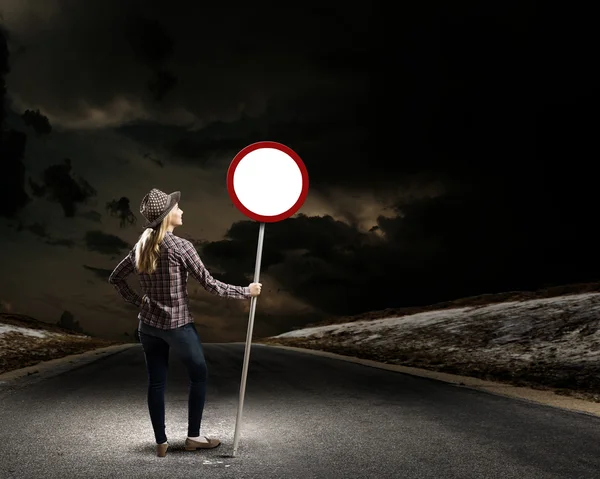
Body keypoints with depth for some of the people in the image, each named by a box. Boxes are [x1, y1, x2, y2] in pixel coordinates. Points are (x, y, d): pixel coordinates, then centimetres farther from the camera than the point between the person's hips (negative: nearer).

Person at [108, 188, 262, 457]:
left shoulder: (141, 247, 3)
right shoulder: (180, 247, -17)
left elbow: (115, 278, 12)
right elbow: (210, 285, -15)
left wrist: (138, 303, 13)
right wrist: (246, 292, -7)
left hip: (148, 324, 6)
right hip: (178, 325, -6)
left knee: (156, 382, 12)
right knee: (198, 376, 13)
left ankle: (161, 443, 19)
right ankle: (193, 437, 19)